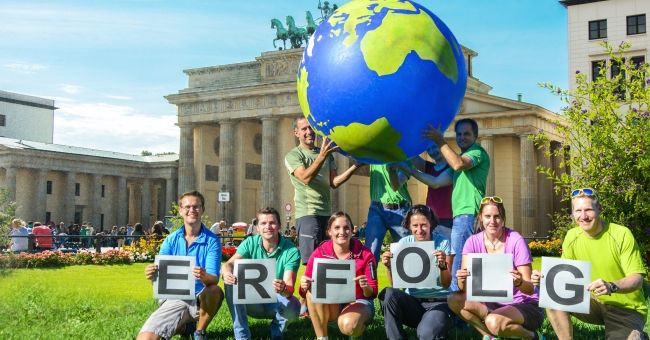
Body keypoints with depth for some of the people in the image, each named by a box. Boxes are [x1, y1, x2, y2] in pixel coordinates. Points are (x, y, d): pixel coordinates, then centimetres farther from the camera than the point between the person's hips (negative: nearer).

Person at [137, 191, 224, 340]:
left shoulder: (211, 240, -6)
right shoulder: (171, 240, 3)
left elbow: (214, 279, -16)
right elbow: (159, 275, -2)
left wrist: (204, 277, -41)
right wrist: (152, 276, -27)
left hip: (200, 299, -2)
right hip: (174, 298, 2)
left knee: (215, 291, -36)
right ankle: (183, 326, 12)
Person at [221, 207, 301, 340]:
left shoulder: (291, 251, -16)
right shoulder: (251, 243, -7)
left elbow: (290, 288, -25)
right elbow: (229, 264, -19)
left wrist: (283, 288, -51)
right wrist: (227, 273, -45)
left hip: (276, 302, -2)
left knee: (293, 306, -35)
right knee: (231, 282, -25)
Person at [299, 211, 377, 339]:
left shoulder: (365, 254, -10)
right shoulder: (319, 253, -7)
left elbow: (372, 294, -8)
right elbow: (306, 292, -5)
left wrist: (366, 287, -31)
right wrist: (304, 286, -28)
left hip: (358, 302, -2)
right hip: (330, 306, 2)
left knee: (348, 325, -35)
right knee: (313, 290, -28)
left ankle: (358, 326, 3)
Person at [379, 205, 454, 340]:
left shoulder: (442, 243, -5)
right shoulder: (404, 243, 2)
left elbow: (446, 284, -8)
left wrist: (443, 265, -27)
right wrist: (389, 267, -19)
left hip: (438, 302, -4)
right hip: (411, 301, 4)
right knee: (388, 294, -29)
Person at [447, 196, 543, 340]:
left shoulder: (515, 241, -14)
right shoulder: (473, 242, -4)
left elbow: (530, 289, -15)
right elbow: (464, 289, -11)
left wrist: (519, 283, -38)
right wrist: (462, 280, -35)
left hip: (525, 305, -4)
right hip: (492, 304, 4)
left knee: (494, 321, -34)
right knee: (454, 300, -20)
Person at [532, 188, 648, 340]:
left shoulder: (622, 234, -16)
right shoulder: (572, 236, -2)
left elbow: (637, 279, -18)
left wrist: (611, 287, -39)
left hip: (627, 309, -4)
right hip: (595, 303, 4)